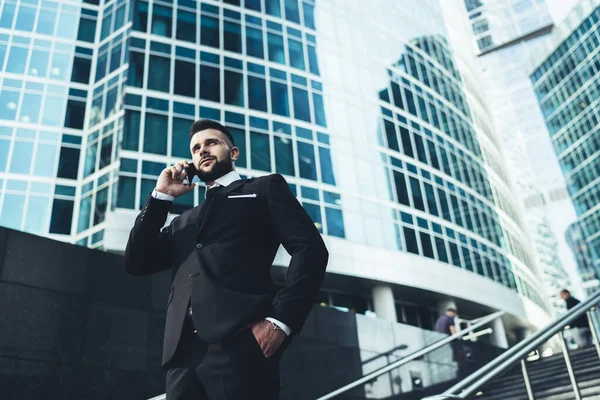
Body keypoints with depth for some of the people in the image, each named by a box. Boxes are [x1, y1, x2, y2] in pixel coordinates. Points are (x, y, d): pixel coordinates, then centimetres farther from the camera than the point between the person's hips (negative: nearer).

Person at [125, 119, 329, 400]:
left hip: (240, 342, -5)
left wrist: (280, 320, -13)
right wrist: (161, 196, 15)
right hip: (183, 352, 5)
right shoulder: (185, 220, 30)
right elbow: (136, 263, 19)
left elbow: (310, 249, 0)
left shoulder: (265, 188, 14)